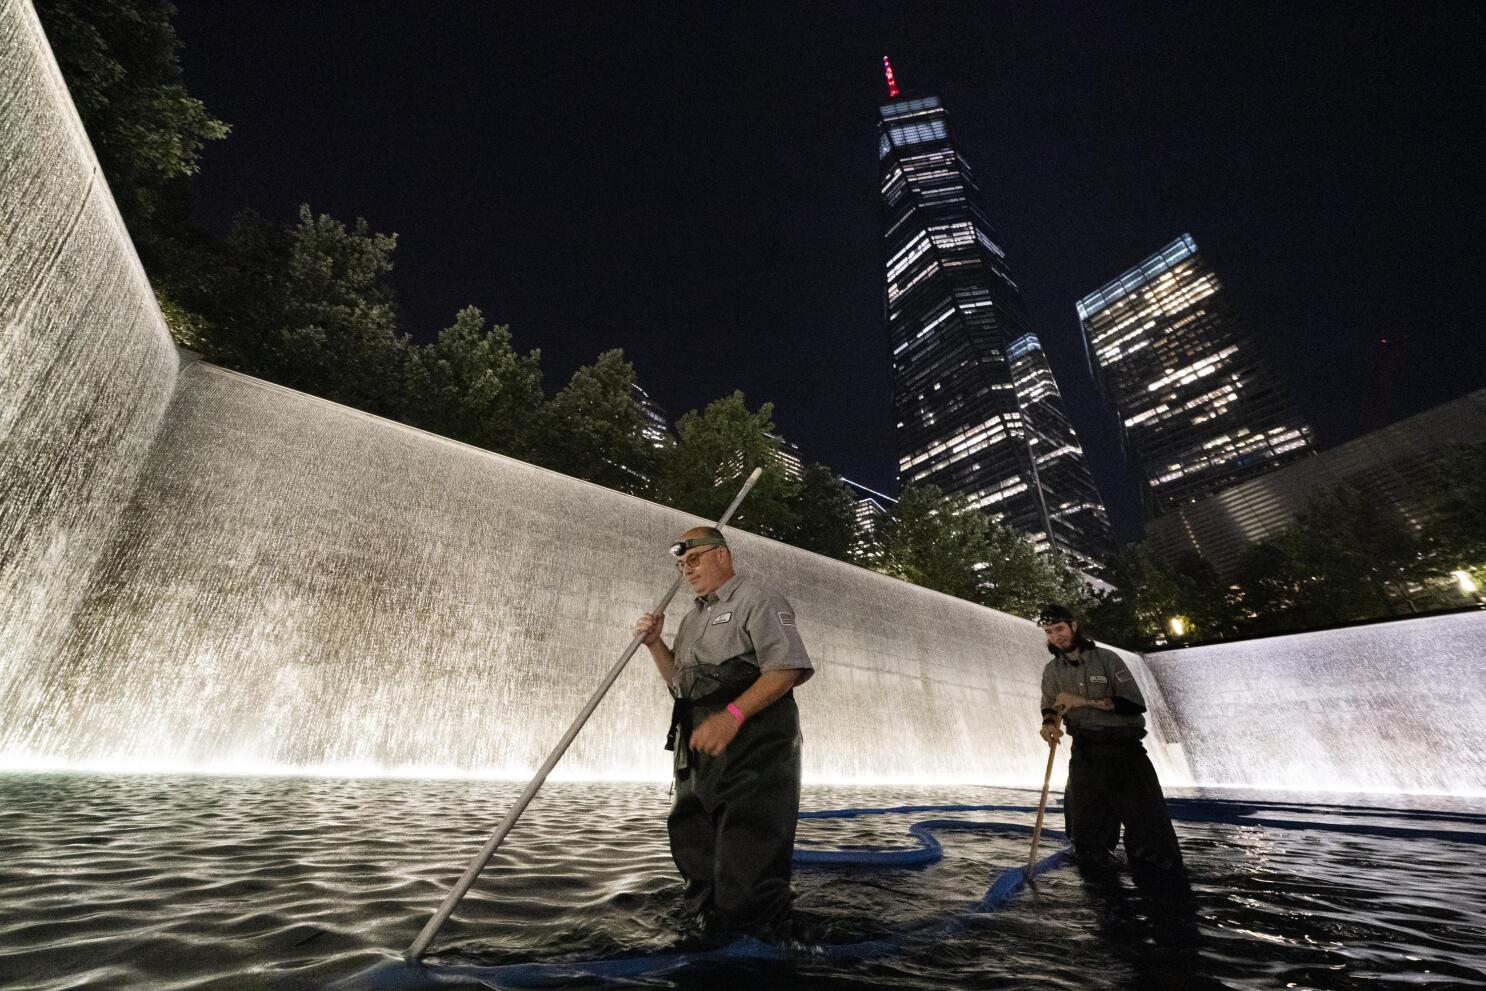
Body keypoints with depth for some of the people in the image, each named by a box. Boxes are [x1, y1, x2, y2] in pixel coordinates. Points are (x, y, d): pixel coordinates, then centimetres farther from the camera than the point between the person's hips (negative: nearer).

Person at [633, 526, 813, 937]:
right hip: (700, 749, 9)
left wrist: (732, 715, -29)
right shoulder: (692, 617, 20)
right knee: (697, 855, 20)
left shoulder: (756, 598, -8)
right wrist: (655, 643, 7)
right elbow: (678, 679, 25)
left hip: (752, 750, -9)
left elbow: (787, 668, -20)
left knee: (747, 872, -4)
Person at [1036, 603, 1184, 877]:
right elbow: (1050, 708, 5)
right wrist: (1049, 723, -19)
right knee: (1090, 858, 11)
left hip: (1126, 751, -3)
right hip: (1085, 754, 3)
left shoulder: (1106, 659, -5)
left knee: (1162, 864, -2)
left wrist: (1084, 701, -20)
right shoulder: (1052, 670, 6)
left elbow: (1135, 703, -12)